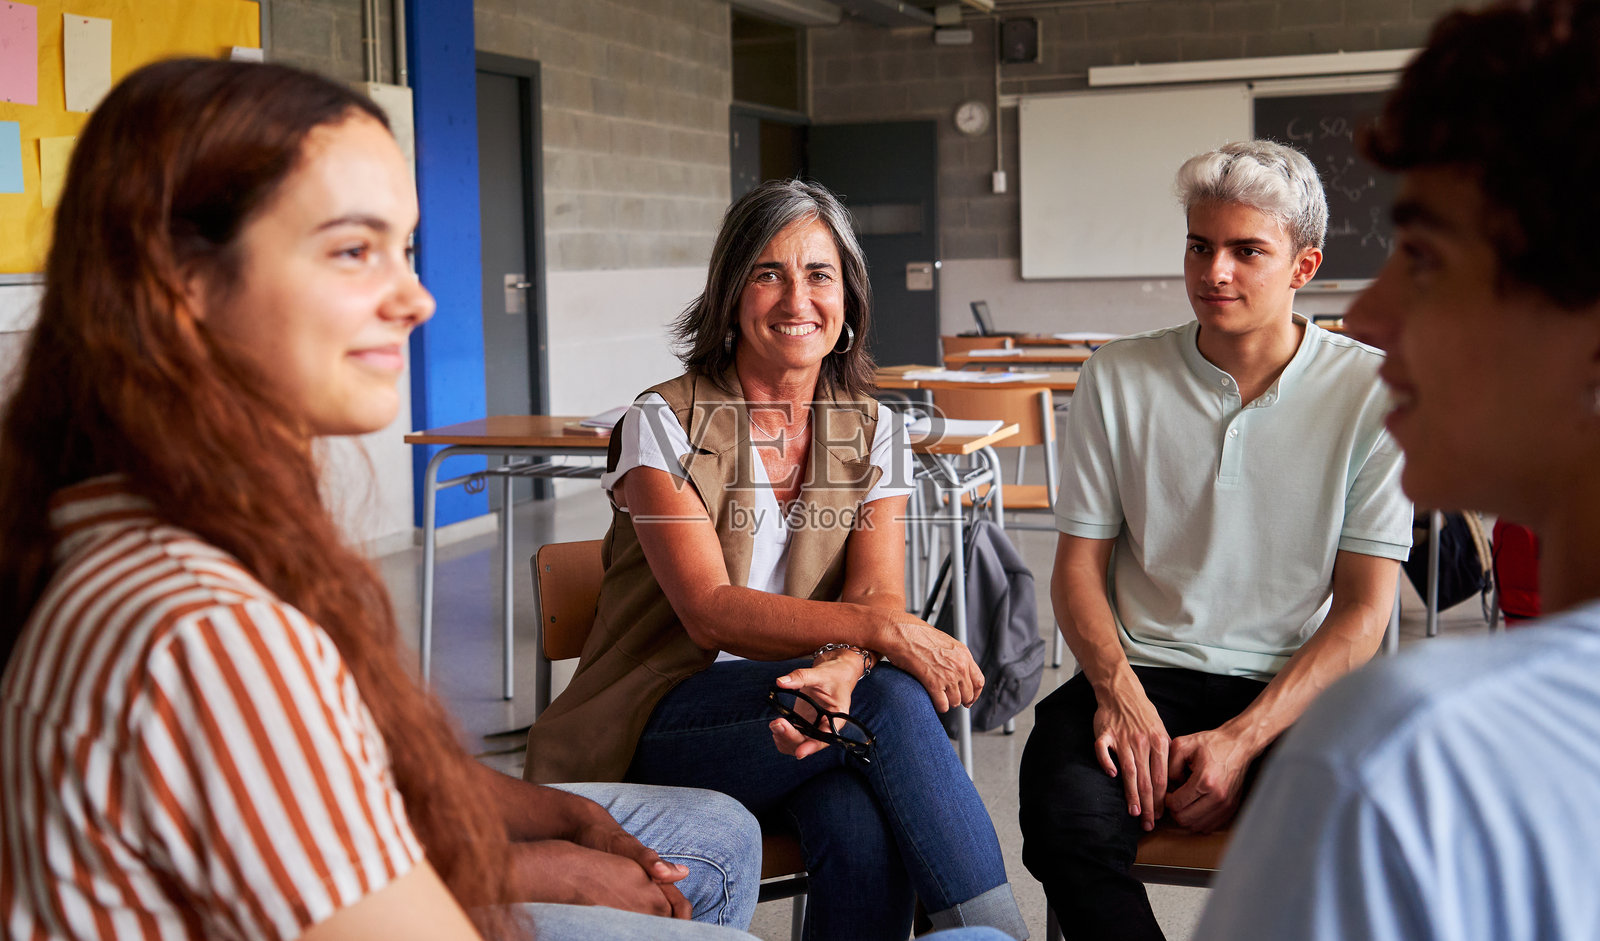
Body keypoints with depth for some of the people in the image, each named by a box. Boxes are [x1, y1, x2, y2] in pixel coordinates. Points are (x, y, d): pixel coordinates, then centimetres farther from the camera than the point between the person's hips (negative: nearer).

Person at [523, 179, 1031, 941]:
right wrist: (880, 630, -30)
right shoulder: (664, 424, -5)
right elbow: (710, 612, -16)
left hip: (797, 706, 3)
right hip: (670, 719, -3)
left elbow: (878, 593, -6)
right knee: (893, 698, -30)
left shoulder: (872, 433, 8)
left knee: (862, 829, -34)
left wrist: (842, 671, -31)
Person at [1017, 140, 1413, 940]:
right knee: (1064, 811, -30)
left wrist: (1242, 740, -14)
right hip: (1144, 673, 1)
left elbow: (1364, 609, -2)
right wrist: (1120, 689, -12)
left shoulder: (1370, 391, -1)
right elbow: (1079, 565, 8)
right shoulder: (1119, 378, 5)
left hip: (1300, 691, -1)